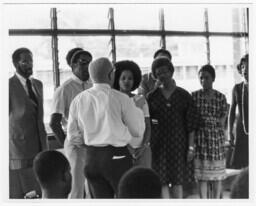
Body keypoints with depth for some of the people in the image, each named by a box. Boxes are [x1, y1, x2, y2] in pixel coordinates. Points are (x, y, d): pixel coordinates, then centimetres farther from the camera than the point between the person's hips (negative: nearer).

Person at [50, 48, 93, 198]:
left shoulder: (93, 87, 7)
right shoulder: (65, 89, -11)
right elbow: (54, 122, -11)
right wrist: (66, 144, -6)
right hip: (76, 145, -5)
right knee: (76, 189, 2)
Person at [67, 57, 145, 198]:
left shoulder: (78, 100, 2)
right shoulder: (121, 99, -8)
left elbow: (73, 136, 6)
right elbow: (138, 131, 1)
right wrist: (138, 108, 16)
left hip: (90, 156, 5)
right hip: (116, 156, -4)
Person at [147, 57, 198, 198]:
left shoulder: (184, 96, 1)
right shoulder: (152, 97, 3)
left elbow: (191, 123, 1)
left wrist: (190, 148, -4)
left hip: (178, 143, 0)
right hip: (158, 144, 0)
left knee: (177, 181, 5)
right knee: (161, 182, -1)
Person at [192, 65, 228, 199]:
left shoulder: (221, 97, 3)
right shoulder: (194, 96, 2)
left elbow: (222, 122, 3)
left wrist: (213, 120, -13)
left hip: (216, 139, 1)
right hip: (199, 140, -1)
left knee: (217, 176, 5)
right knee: (202, 176, 1)